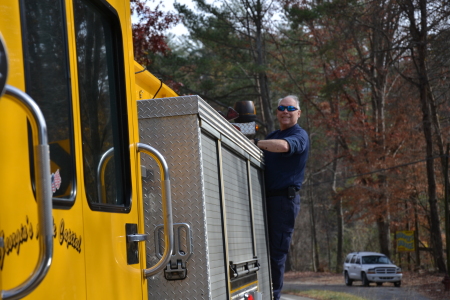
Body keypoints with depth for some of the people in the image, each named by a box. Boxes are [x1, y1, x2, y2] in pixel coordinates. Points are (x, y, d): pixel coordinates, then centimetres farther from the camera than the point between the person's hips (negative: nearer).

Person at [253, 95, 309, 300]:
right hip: (266, 198, 8)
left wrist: (255, 143, -19)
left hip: (284, 198, -8)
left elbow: (283, 146, -27)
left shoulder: (299, 135, -5)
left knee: (277, 251, -6)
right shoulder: (272, 137, 21)